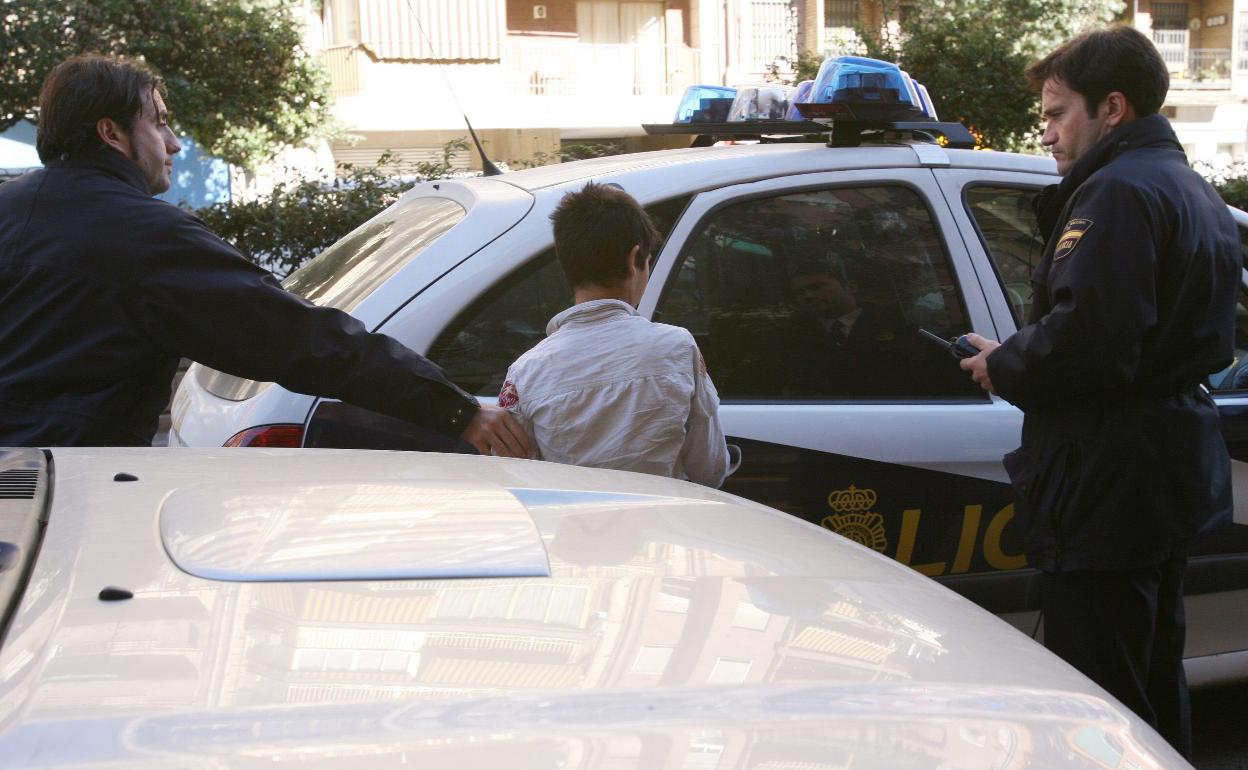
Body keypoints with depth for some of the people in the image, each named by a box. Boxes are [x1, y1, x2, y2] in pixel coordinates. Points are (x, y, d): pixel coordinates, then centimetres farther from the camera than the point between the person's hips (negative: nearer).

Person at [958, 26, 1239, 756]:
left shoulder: (1116, 194, -16)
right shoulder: (1195, 193, 17)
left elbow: (1084, 335, -29)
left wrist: (1004, 367, -10)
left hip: (1108, 488, -11)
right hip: (1177, 473, 11)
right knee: (1156, 683, 21)